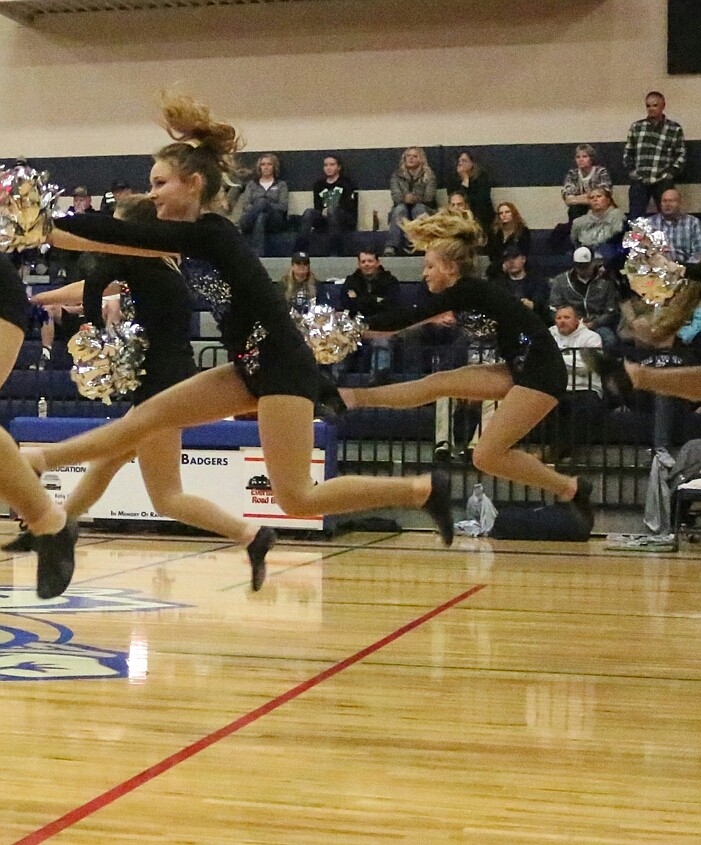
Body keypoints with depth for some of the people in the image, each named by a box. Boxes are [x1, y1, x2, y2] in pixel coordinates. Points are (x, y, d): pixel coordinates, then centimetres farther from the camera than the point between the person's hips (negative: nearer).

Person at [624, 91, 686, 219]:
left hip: (663, 182, -2)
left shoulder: (675, 129, 3)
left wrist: (671, 173, -7)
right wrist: (631, 170, 2)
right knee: (634, 219, 1)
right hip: (639, 181, 2)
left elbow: (681, 155, 3)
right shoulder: (636, 127, 11)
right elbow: (628, 152, 15)